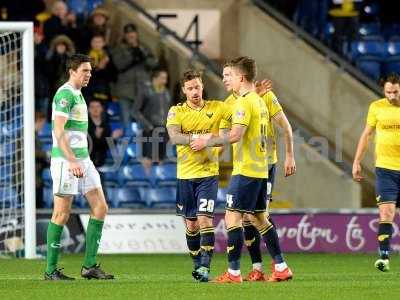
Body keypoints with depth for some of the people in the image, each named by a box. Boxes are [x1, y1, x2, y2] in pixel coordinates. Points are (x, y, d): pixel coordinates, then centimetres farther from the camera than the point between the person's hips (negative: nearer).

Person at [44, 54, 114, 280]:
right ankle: (51, 270, 3)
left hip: (82, 160, 9)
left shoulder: (78, 94, 17)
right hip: (66, 160, -9)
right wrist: (72, 161, -26)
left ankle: (90, 266, 5)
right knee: (62, 214, -4)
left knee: (100, 207, 3)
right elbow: (59, 131, -21)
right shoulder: (65, 94, -12)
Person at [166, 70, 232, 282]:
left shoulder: (216, 108, 1)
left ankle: (205, 267, -14)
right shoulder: (176, 111, -1)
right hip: (185, 175, 1)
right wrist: (197, 138, -32)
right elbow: (174, 137, -17)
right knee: (191, 224, 9)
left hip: (208, 173, -1)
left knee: (204, 219, -14)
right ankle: (197, 264, 24)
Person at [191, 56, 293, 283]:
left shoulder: (245, 102, -14)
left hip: (246, 170, -9)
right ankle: (281, 268, 15)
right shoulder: (259, 101, 16)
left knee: (233, 217, -7)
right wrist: (215, 139, 19)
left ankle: (234, 272, -8)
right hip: (260, 169, 9)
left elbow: (235, 136, -23)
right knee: (258, 218, 15)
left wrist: (208, 141, -11)